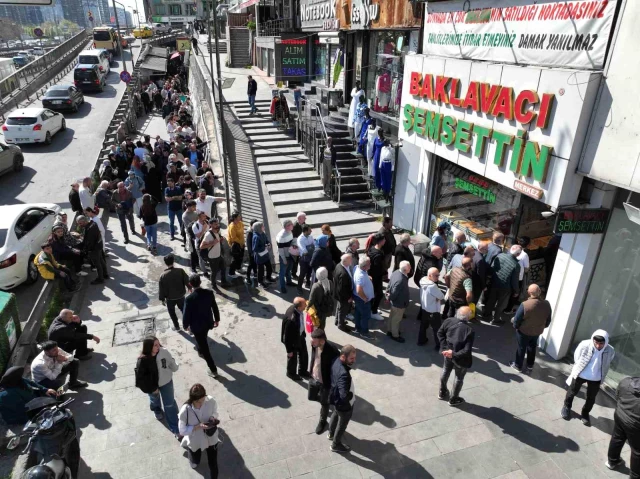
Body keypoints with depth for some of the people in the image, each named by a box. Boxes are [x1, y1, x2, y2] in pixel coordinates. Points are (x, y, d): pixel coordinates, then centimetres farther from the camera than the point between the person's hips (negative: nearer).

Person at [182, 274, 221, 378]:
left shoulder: (189, 298, -28)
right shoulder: (209, 292, -15)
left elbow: (186, 314, -16)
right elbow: (215, 307, -3)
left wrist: (185, 325, 3)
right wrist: (217, 319, 13)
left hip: (197, 326, -5)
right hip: (208, 323, 5)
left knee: (205, 348, 7)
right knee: (203, 340, 35)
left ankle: (213, 370, 13)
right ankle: (200, 350, 64)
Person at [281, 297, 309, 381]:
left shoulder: (298, 309, -19)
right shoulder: (291, 319, -42)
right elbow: (287, 336, -27)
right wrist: (289, 350, -15)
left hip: (300, 336, 7)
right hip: (292, 340, -7)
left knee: (304, 355, 25)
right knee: (293, 357, 21)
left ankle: (302, 371, 52)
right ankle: (291, 373, 50)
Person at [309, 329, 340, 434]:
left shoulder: (332, 351, -34)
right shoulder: (315, 345, -16)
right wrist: (310, 370, 12)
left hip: (325, 382, -6)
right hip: (314, 378, 6)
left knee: (324, 402, 15)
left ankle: (322, 421, 42)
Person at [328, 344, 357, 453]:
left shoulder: (336, 361, -16)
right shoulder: (343, 374, -43)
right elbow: (344, 396, -46)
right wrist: (351, 395, -26)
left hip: (336, 398, 8)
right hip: (344, 404, -8)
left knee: (336, 414, 35)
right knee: (342, 424, 20)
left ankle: (331, 433, 62)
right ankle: (336, 445, 45)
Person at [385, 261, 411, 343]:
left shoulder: (397, 272, -12)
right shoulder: (401, 280, -40)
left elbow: (390, 285, 1)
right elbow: (394, 293, -30)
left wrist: (388, 294, 10)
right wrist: (389, 298, -11)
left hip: (395, 301, 8)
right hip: (399, 303, -8)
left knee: (392, 316, 28)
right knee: (396, 319, 15)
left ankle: (390, 330, 49)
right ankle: (395, 335, 37)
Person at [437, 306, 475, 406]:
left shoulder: (448, 321, -17)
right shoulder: (470, 331, -31)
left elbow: (440, 333, -4)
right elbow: (467, 350, -29)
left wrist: (445, 347, -7)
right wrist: (454, 354, -21)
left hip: (447, 352, 5)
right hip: (460, 358, -5)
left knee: (445, 371, 29)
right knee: (459, 377, 21)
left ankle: (442, 393, 49)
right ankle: (453, 399, 41)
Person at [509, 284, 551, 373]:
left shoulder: (525, 305, -30)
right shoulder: (547, 304, -15)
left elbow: (517, 320, -19)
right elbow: (548, 320, 0)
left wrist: (516, 326, 2)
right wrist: (542, 327, 18)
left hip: (524, 332, -4)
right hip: (537, 332, 4)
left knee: (521, 348, 16)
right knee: (532, 348, 25)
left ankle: (518, 366, 33)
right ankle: (530, 365, 43)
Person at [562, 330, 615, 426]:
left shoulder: (610, 351, -21)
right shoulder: (584, 345, -27)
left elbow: (607, 364, 1)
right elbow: (576, 358, -8)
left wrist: (600, 376, 7)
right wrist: (577, 370, -1)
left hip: (596, 378, 1)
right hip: (580, 375, -1)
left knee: (591, 398, 18)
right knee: (572, 392, 20)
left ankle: (585, 413, 44)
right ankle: (566, 407, 46)